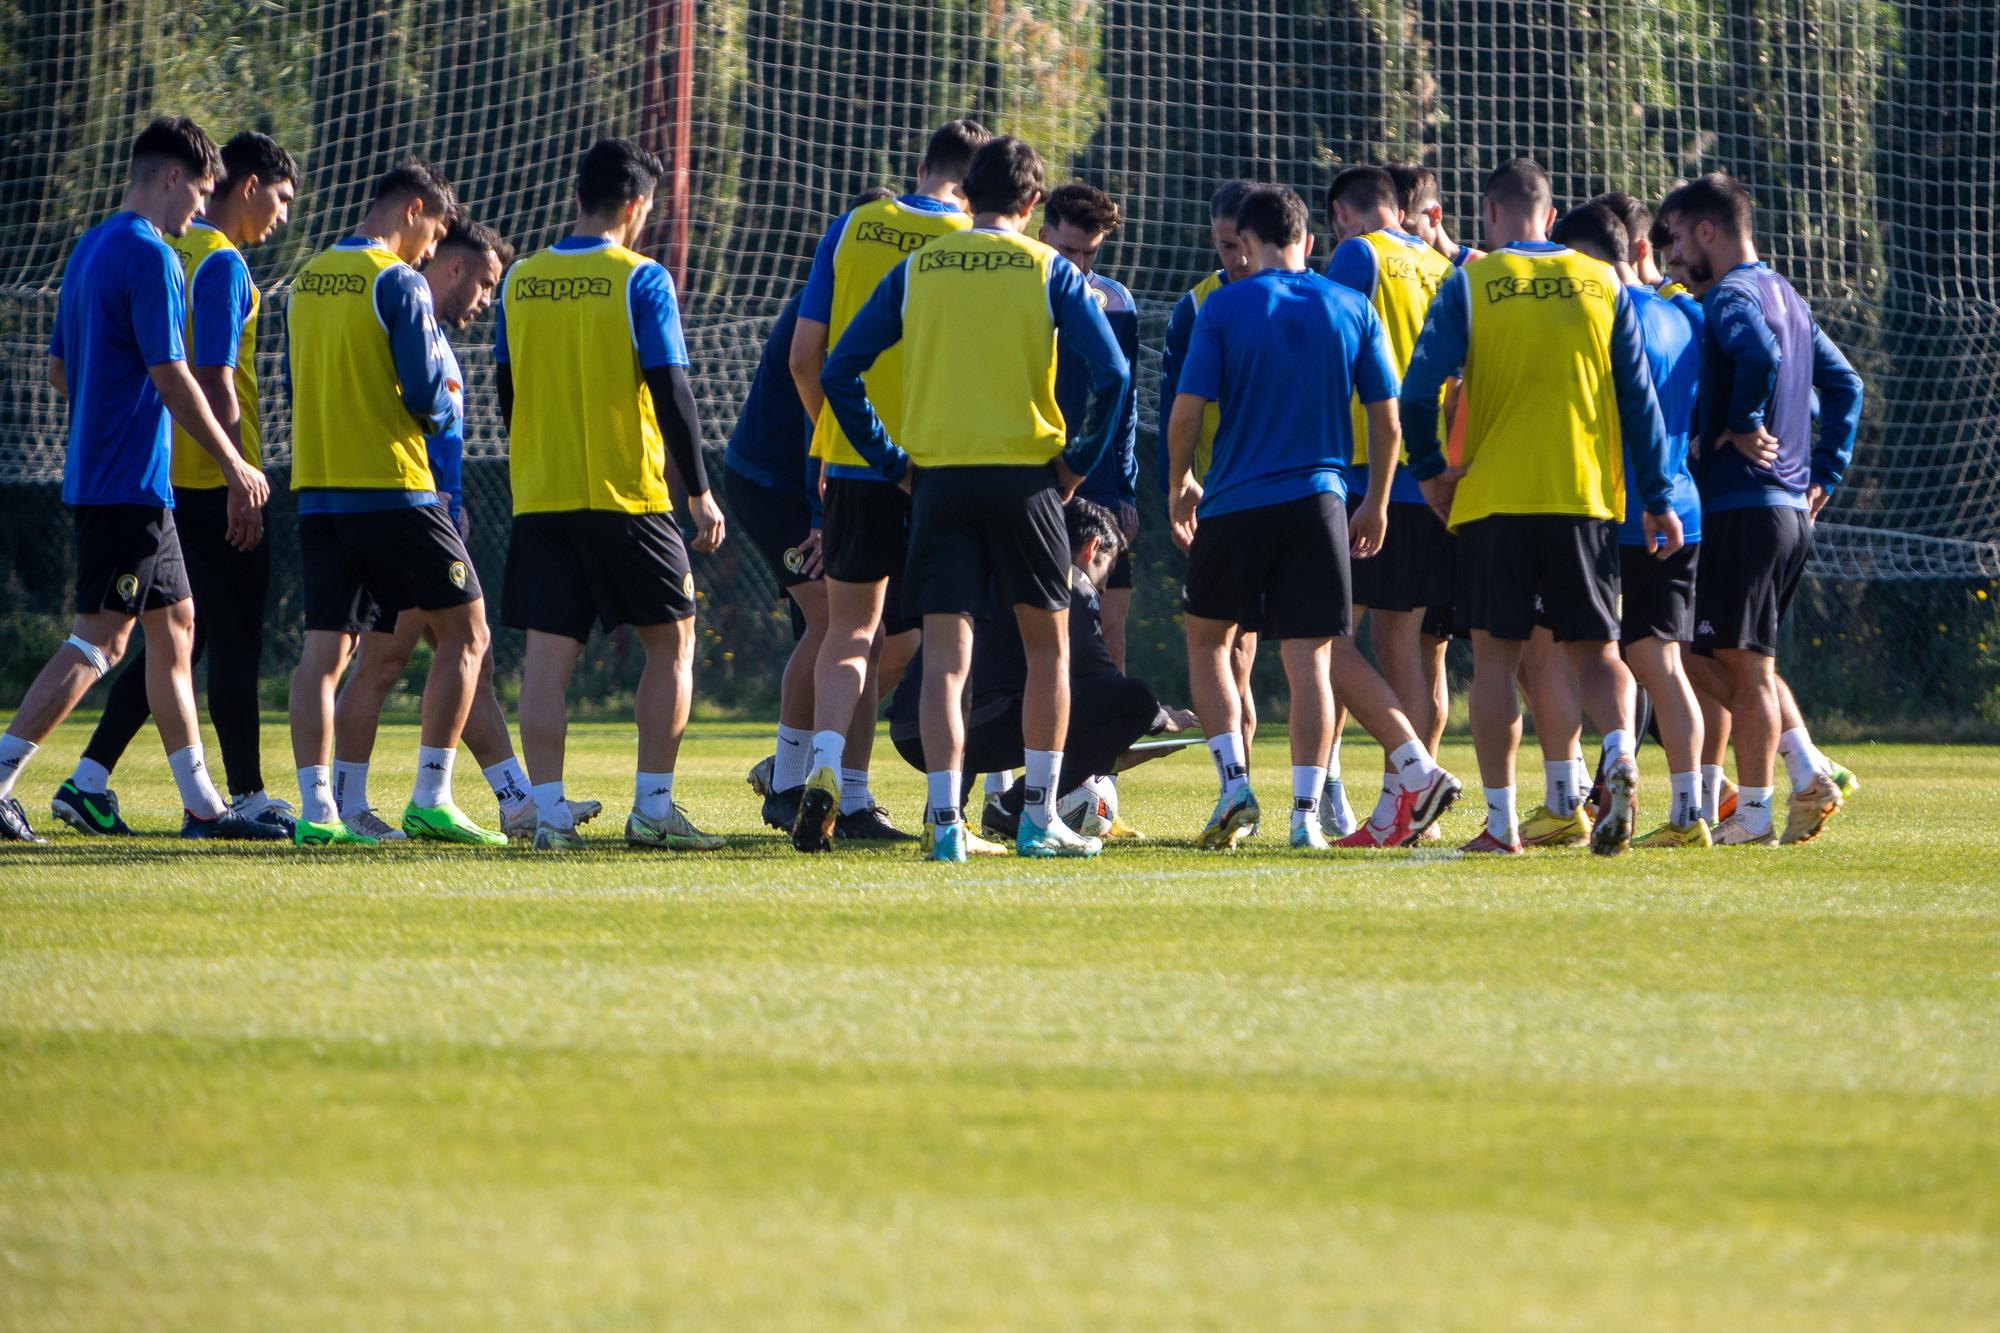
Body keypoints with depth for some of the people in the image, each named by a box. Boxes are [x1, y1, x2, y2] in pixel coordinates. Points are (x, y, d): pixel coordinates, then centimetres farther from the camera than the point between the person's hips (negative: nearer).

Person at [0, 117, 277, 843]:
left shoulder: (89, 250, 15)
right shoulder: (150, 256, -14)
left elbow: (59, 369, 20)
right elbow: (171, 377, -18)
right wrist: (236, 467, -11)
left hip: (97, 474, 10)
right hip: (130, 484, -10)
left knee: (174, 626, 13)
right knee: (98, 640, -8)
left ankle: (201, 803, 16)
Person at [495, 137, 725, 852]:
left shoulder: (521, 281, 6)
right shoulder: (641, 281, -7)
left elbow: (507, 390, 13)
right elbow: (671, 392, -9)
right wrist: (701, 492, -2)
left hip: (538, 497, 4)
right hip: (627, 496, -4)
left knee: (547, 653, 2)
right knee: (669, 642, 9)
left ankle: (550, 811, -3)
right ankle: (652, 806, 5)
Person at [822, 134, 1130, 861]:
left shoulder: (916, 270, 7)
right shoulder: (1048, 270, 1)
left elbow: (838, 371, 5)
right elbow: (1112, 372, -8)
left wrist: (891, 460, 9)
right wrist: (1079, 460, 3)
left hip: (938, 476, 1)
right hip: (1023, 475, -1)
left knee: (944, 658, 0)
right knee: (1048, 645, 13)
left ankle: (945, 819, -10)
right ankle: (1039, 818, 11)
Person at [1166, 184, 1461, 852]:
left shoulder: (1223, 308, -3)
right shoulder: (1353, 308, 4)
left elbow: (1185, 414, -6)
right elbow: (1386, 420, 6)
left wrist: (1180, 485, 11)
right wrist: (1376, 505, 18)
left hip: (1236, 503, -2)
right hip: (1319, 504, 2)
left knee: (1207, 641, 15)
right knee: (1317, 655, 2)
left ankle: (1234, 785, 2)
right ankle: (1305, 813, -5)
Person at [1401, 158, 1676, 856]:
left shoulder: (1470, 284, -1)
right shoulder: (1602, 283, 6)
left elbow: (1418, 389, -8)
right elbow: (1638, 397, 5)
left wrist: (1429, 470, 7)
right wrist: (1658, 500, 9)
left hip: (1494, 498, -2)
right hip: (1587, 497, 2)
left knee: (1496, 654, 5)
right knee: (1594, 649, 9)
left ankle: (1501, 820, 3)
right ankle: (1621, 752, -21)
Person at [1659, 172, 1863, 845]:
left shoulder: (1732, 296, -11)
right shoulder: (1786, 296, 18)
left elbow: (1760, 354, -33)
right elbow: (1844, 384, 22)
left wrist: (1743, 425, -19)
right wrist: (1825, 472, 17)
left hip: (1744, 505, -9)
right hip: (1794, 509, 9)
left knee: (1742, 663, -3)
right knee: (1737, 659, 16)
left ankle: (1752, 813, -1)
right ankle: (1807, 769, 5)